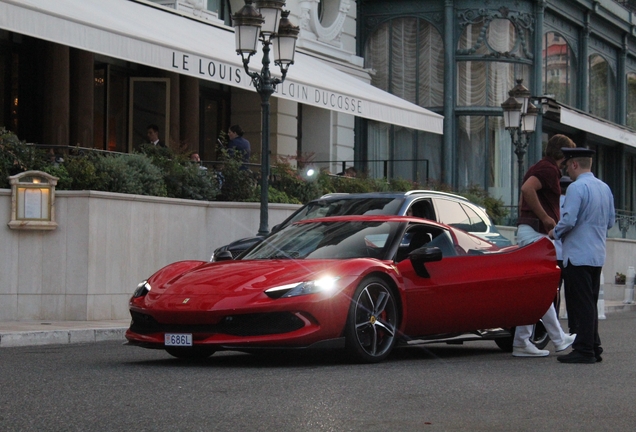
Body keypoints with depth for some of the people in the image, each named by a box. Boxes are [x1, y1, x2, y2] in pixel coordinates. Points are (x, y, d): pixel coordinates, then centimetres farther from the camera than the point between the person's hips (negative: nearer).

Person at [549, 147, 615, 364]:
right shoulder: (605, 188, 11)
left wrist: (555, 232, -3)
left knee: (580, 304, -5)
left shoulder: (577, 188, -15)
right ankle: (594, 348, 16)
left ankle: (584, 350, -6)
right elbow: (611, 221, 17)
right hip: (598, 256, 8)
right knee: (591, 303, 14)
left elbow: (569, 220, -20)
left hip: (578, 255, -8)